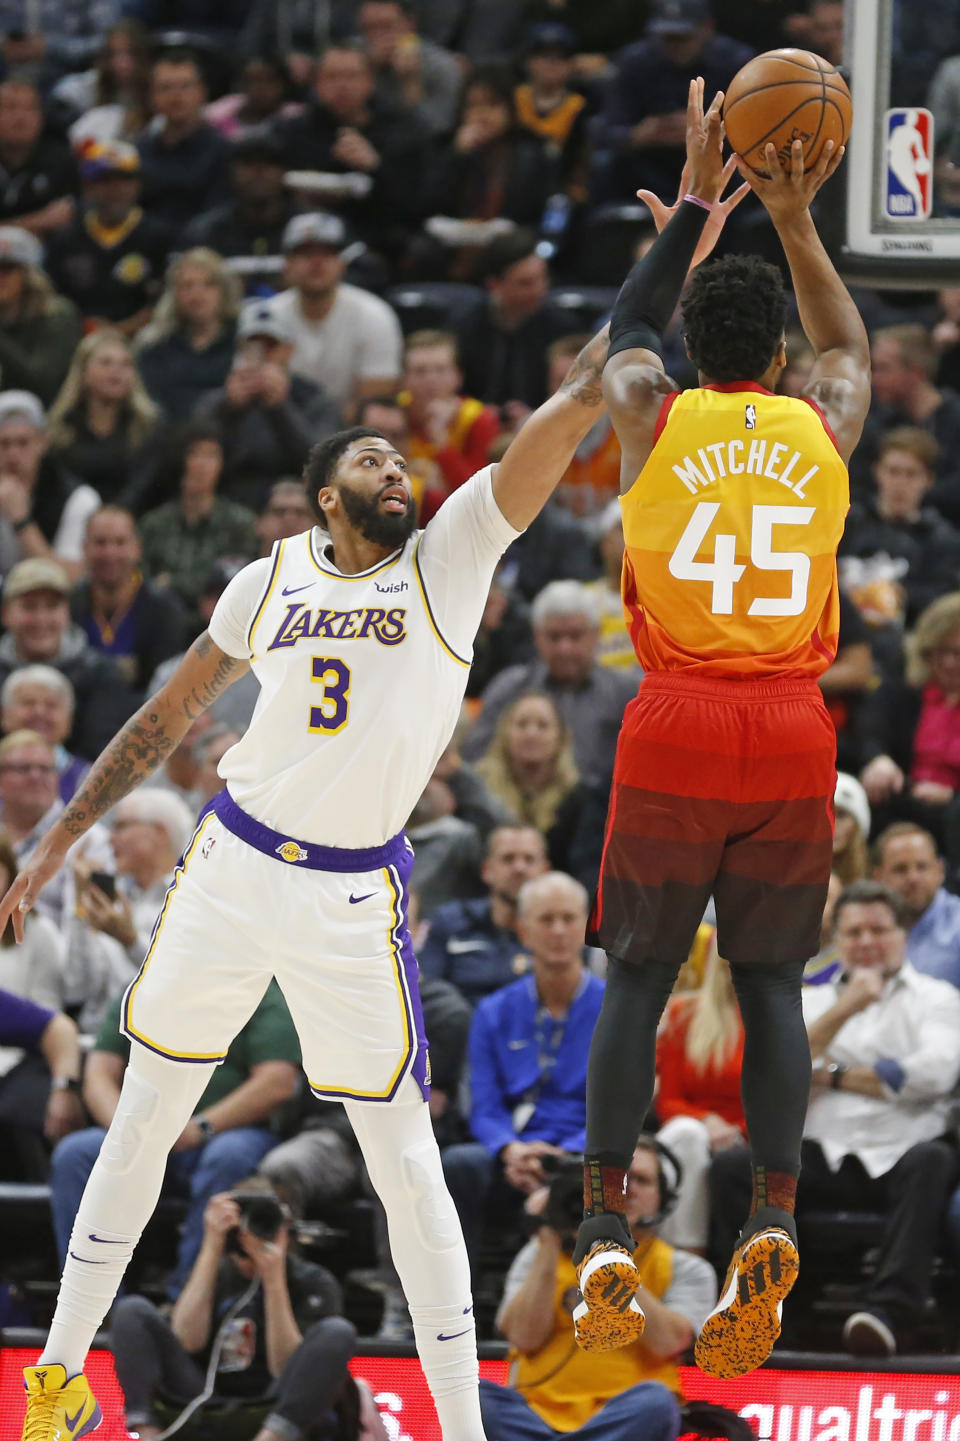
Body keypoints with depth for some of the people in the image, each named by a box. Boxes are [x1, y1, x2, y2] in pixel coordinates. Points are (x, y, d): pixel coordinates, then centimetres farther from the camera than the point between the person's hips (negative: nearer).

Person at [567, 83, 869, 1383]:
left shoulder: (656, 416, 4)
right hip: (793, 740, 1)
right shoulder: (823, 428, 7)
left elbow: (628, 327, 27)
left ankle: (605, 1238, -1)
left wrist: (699, 198, 33)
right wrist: (796, 226, 29)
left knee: (637, 978, 6)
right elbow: (850, 345, 31)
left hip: (674, 736, -1)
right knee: (771, 984, 6)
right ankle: (775, 1223, -12)